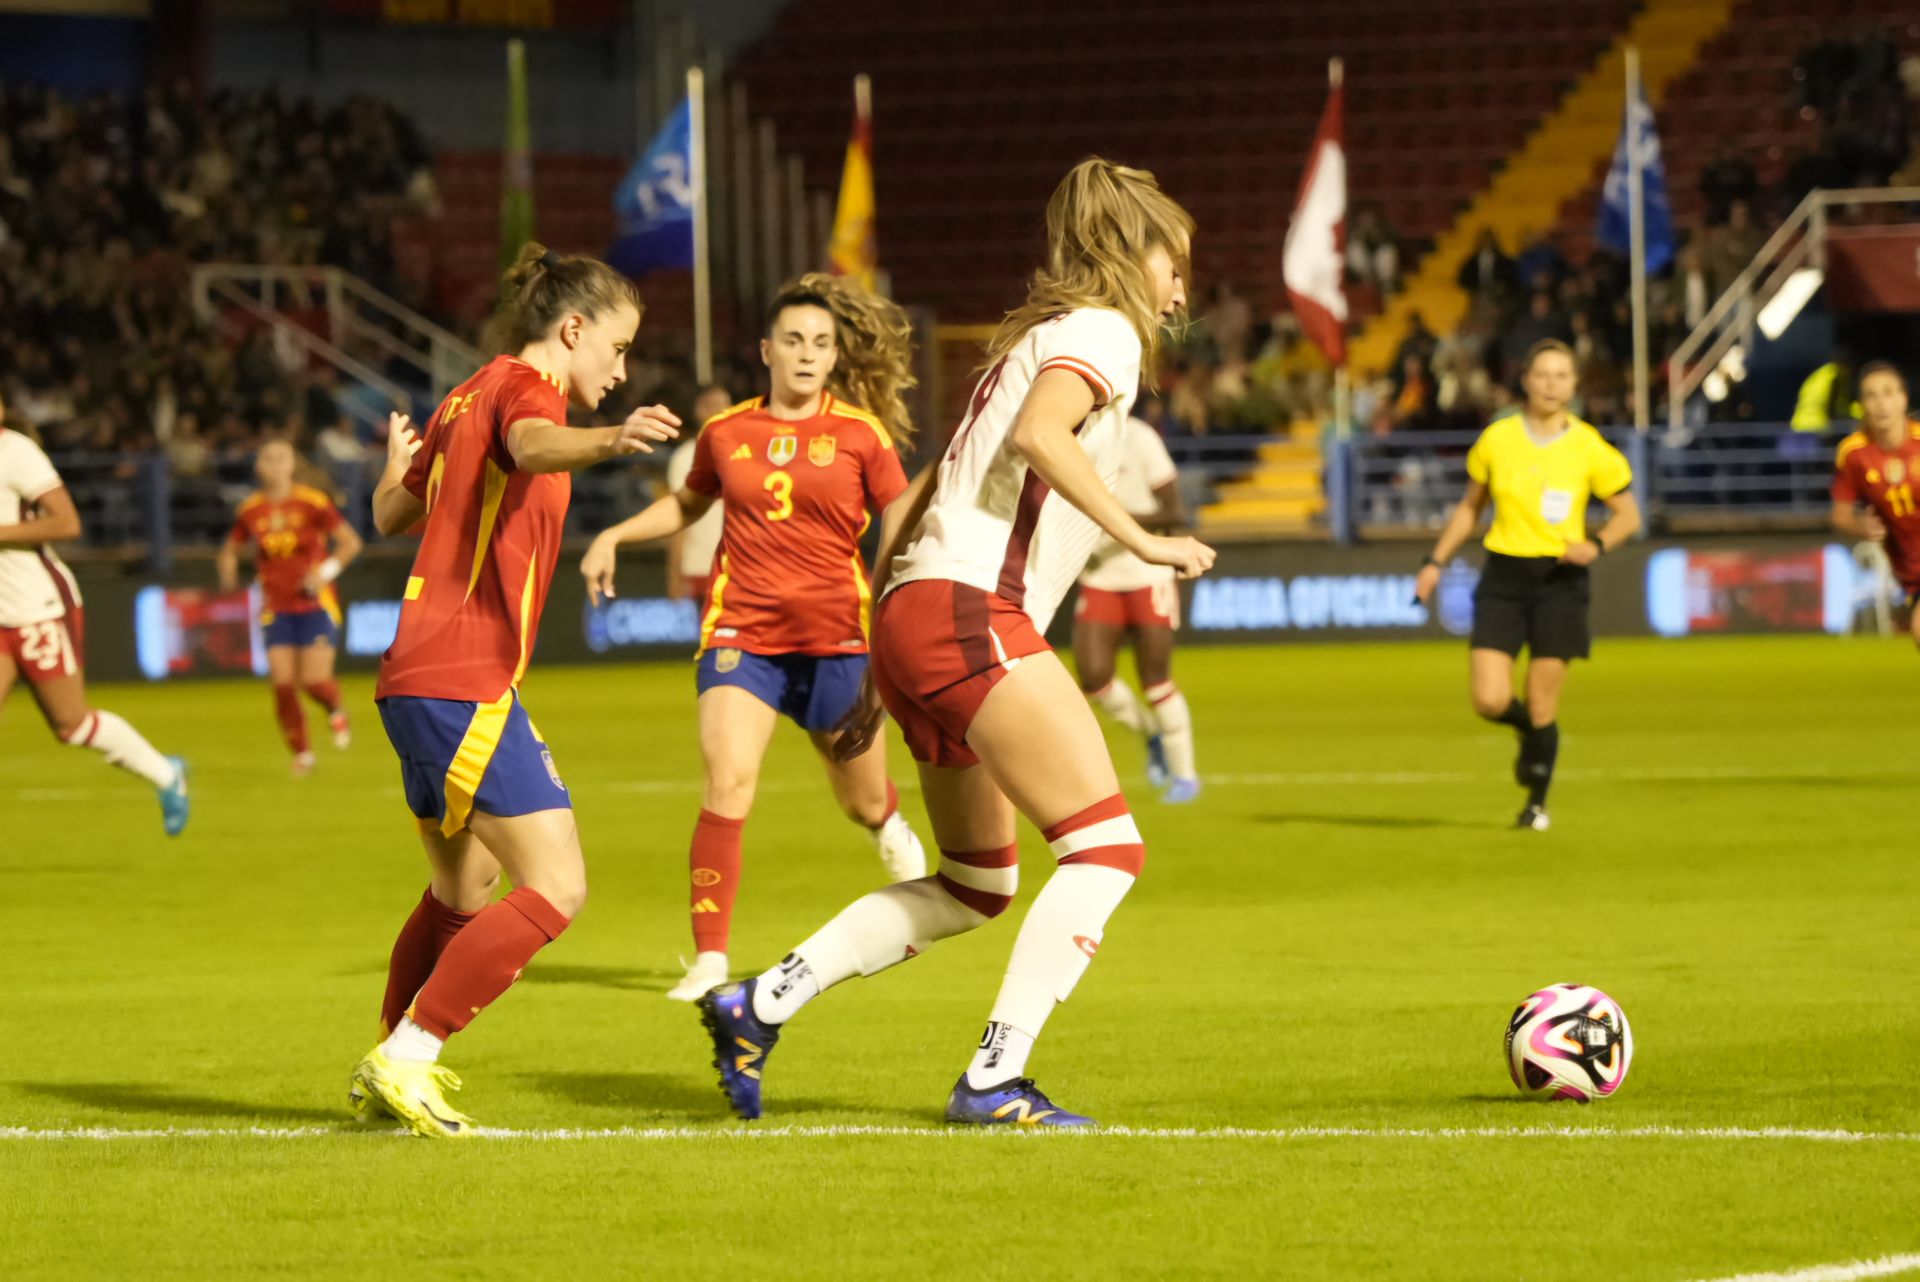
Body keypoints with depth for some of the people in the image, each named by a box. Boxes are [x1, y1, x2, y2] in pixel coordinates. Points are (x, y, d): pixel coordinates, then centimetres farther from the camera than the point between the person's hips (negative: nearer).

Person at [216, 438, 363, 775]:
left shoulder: (312, 502, -7)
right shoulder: (250, 510, 3)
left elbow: (350, 542, -2)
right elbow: (230, 550, 17)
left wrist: (326, 572, -15)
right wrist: (228, 574, -4)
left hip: (315, 604, -3)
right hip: (277, 606, 3)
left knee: (315, 680, -12)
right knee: (282, 684, -6)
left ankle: (336, 711, 25)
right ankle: (301, 753, 12)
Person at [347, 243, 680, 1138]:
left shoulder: (468, 396, 20)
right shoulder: (522, 384, -7)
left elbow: (391, 515, 32)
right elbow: (532, 446, -33)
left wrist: (397, 460, 55)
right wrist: (609, 440, -54)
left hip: (418, 678, 10)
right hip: (467, 684, -10)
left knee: (466, 884, 27)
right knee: (555, 888, -12)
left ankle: (390, 1066, 38)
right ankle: (406, 1059, -15)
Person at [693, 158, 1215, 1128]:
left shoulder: (1028, 340, 28)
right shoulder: (1101, 331, 1)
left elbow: (914, 506, 27)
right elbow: (1040, 434, -22)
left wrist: (878, 671, 27)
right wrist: (1140, 540, -19)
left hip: (910, 612, 10)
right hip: (972, 612, -10)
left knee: (978, 885, 19)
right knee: (1107, 846, -10)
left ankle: (760, 1005, 14)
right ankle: (994, 1078, -14)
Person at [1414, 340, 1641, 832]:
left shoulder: (1589, 448, -3)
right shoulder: (1497, 439, 2)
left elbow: (1628, 515, 6)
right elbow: (1470, 508, 16)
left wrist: (1597, 544, -13)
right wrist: (1436, 561, 10)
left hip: (1560, 579, -2)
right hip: (1504, 575, 2)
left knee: (1542, 707, -1)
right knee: (1490, 702, -9)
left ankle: (1537, 801, 20)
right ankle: (1529, 731, 26)